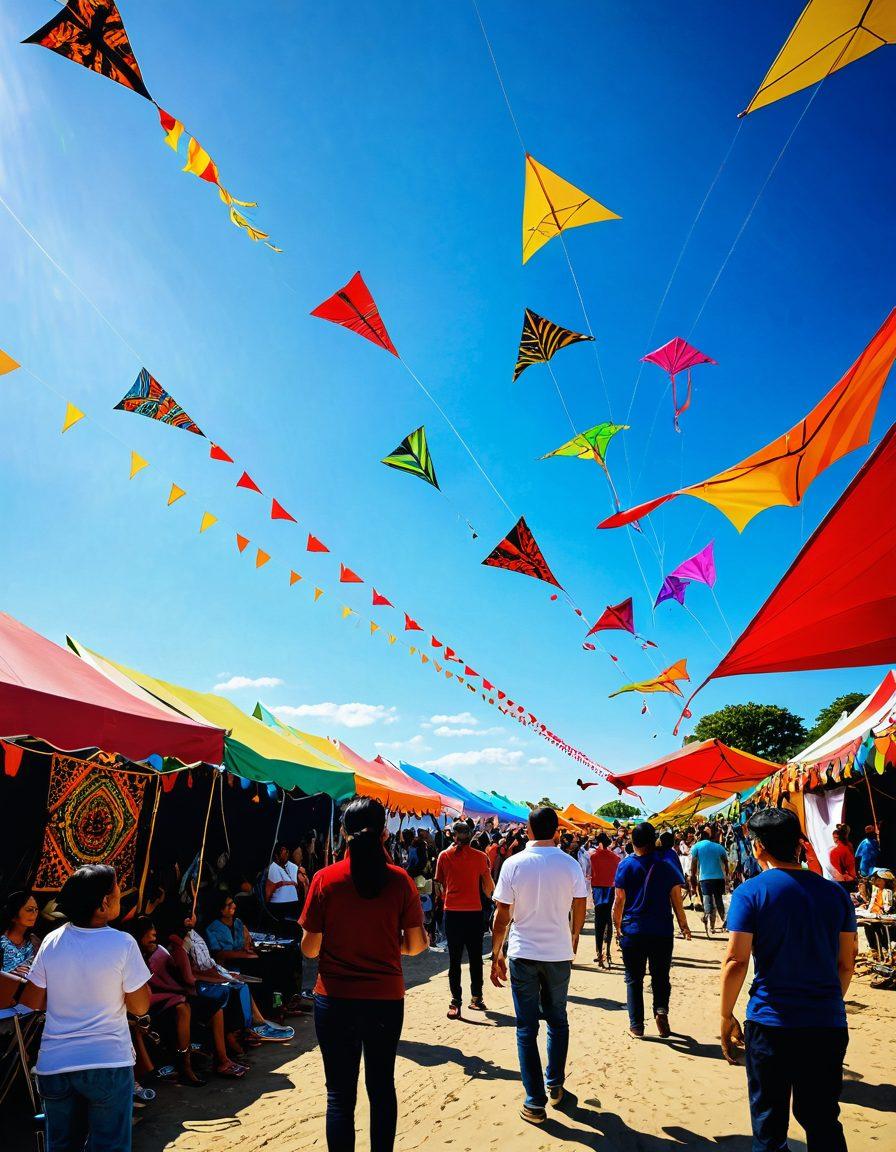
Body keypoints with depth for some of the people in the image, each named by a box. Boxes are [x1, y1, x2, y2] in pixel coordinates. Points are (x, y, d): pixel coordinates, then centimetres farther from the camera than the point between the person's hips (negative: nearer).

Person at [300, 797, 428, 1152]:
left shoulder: (325, 879, -13)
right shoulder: (400, 880, -10)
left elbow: (310, 948, -8)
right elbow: (415, 945, -5)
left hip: (335, 1001, -1)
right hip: (386, 999, 2)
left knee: (340, 1093, 13)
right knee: (382, 1086, 21)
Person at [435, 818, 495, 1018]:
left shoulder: (444, 855, -2)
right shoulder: (480, 856, -3)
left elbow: (441, 884, 5)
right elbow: (488, 887, 3)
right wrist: (488, 895, 23)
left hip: (452, 912, 0)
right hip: (474, 911, 0)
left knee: (454, 959, 7)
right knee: (475, 957, 15)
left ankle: (455, 1002, 4)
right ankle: (476, 998, 22)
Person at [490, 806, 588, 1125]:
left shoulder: (513, 864, -11)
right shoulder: (570, 865, -8)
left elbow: (501, 916, -8)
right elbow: (579, 912, 0)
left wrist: (496, 955, 3)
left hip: (523, 955, -2)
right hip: (559, 953, 2)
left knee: (527, 1028, 9)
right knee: (557, 1021, 22)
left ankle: (535, 1103, 12)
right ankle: (555, 1086, 33)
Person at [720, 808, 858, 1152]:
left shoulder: (750, 892, -11)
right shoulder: (835, 892, 1)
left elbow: (736, 961, -15)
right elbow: (846, 963, 8)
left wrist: (726, 1017, -3)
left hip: (771, 1023, -3)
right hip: (828, 1025, 4)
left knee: (769, 1123, 14)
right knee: (823, 1122, 19)